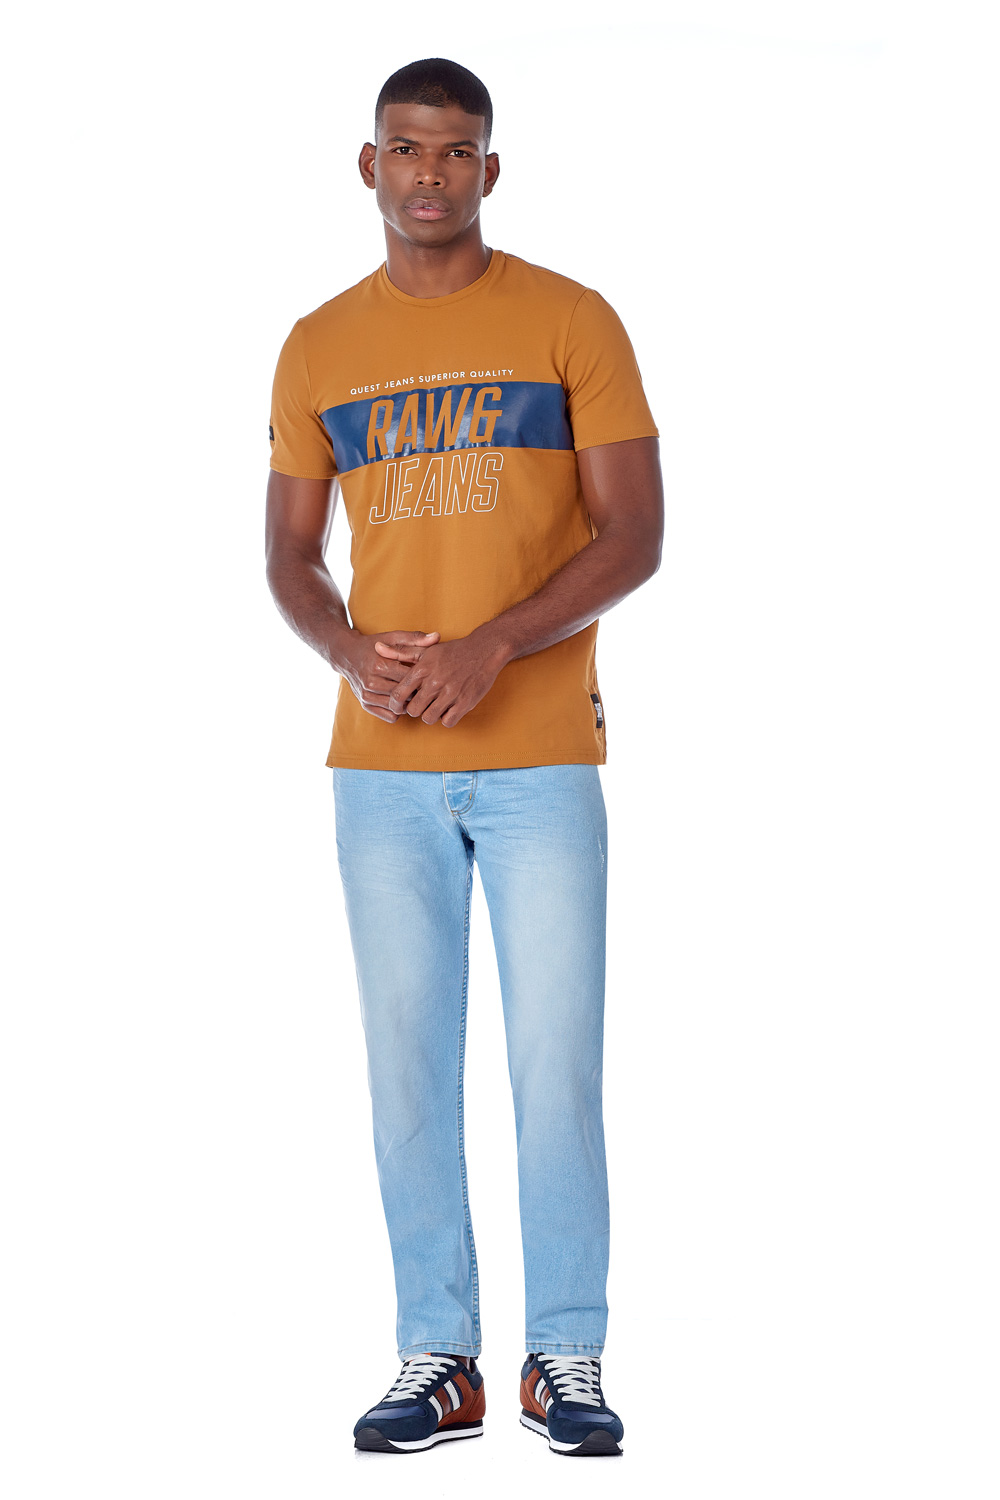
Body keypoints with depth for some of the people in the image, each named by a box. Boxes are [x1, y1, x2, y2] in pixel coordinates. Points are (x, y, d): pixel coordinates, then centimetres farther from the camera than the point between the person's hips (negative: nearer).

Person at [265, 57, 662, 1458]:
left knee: (558, 1058, -1)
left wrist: (488, 647, -17)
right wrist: (351, 653, -10)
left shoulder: (572, 323, 1)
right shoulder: (319, 347, 10)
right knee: (408, 1063, 4)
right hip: (383, 766, 3)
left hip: (543, 759, -2)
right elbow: (289, 551, 12)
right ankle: (436, 1357, 13)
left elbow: (636, 532, -4)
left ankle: (569, 1357, 10)